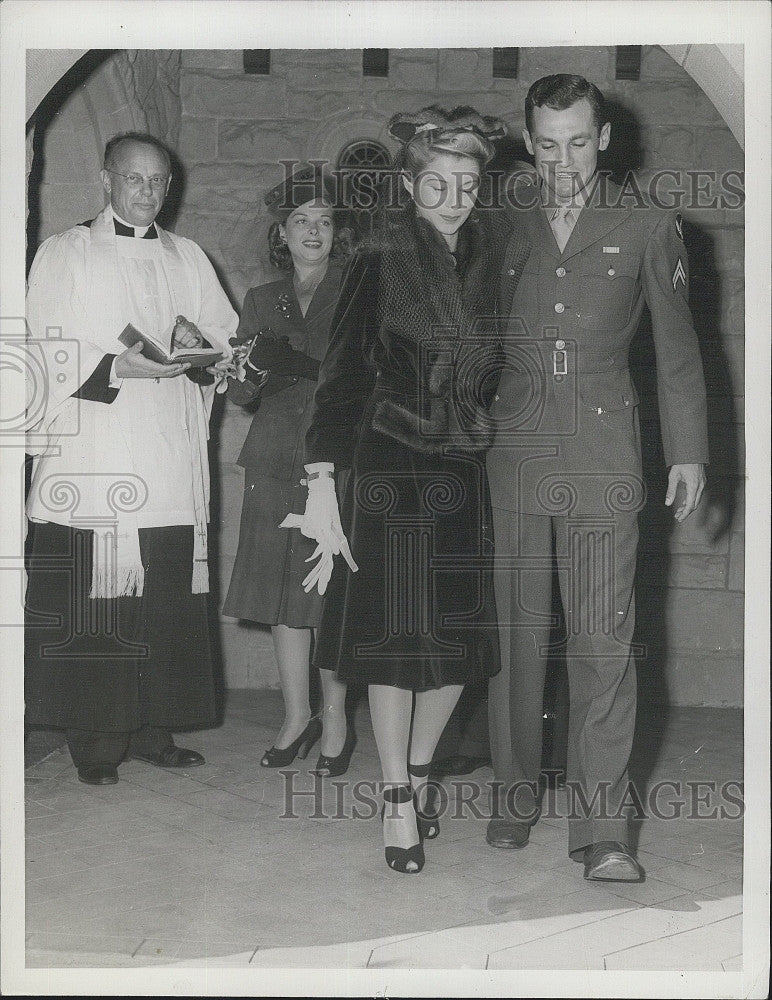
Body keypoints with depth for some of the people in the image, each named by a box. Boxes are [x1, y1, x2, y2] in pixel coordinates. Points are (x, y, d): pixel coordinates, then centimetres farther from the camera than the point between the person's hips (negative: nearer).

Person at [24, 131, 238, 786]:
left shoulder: (187, 259, 19)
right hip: (90, 456, -3)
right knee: (92, 603, -6)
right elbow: (43, 353, -1)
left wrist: (198, 340, -6)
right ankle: (94, 740, 3)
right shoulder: (65, 253, 7)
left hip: (171, 461, 3)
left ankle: (153, 730, 12)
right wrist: (118, 366, -16)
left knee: (166, 599, 2)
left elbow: (228, 341, 17)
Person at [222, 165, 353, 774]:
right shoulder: (262, 301, 16)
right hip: (276, 462, 4)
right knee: (285, 594, 5)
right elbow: (240, 393, 12)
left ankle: (335, 722, 10)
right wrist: (252, 369, -11)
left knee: (333, 593, -4)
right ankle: (297, 716, 19)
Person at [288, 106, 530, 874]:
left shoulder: (495, 253, 5)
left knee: (460, 636, 5)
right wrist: (322, 483, -16)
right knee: (398, 636, -3)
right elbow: (343, 375, -9)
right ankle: (398, 802, 12)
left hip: (470, 471, 4)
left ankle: (418, 775, 26)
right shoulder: (380, 263, -6)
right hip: (393, 468, -4)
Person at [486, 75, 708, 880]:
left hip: (603, 459, -1)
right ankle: (515, 797, 20)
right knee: (514, 634, 5)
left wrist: (688, 452, 7)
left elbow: (676, 347, 11)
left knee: (603, 641, -5)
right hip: (511, 453, 1)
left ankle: (601, 829, 0)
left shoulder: (647, 229, 8)